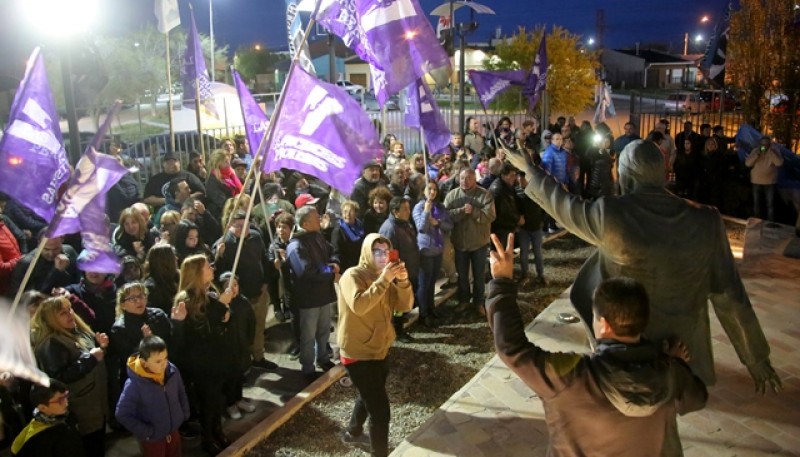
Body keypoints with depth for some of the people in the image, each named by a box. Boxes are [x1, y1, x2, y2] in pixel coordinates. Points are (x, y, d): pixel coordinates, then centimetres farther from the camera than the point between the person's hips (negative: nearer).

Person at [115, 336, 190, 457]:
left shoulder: (172, 371, -15)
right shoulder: (134, 385, -28)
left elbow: (181, 393, 4)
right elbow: (122, 414, -20)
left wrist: (184, 414, 1)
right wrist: (146, 432, -18)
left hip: (173, 431, 4)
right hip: (152, 439, -4)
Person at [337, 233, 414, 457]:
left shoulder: (385, 276, 6)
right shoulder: (352, 276, -17)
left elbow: (404, 306, -4)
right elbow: (359, 306, -35)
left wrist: (403, 281, -21)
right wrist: (383, 280, -36)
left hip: (380, 349, 9)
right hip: (359, 353, -8)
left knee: (369, 397, 27)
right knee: (380, 409, -9)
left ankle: (352, 432, 51)